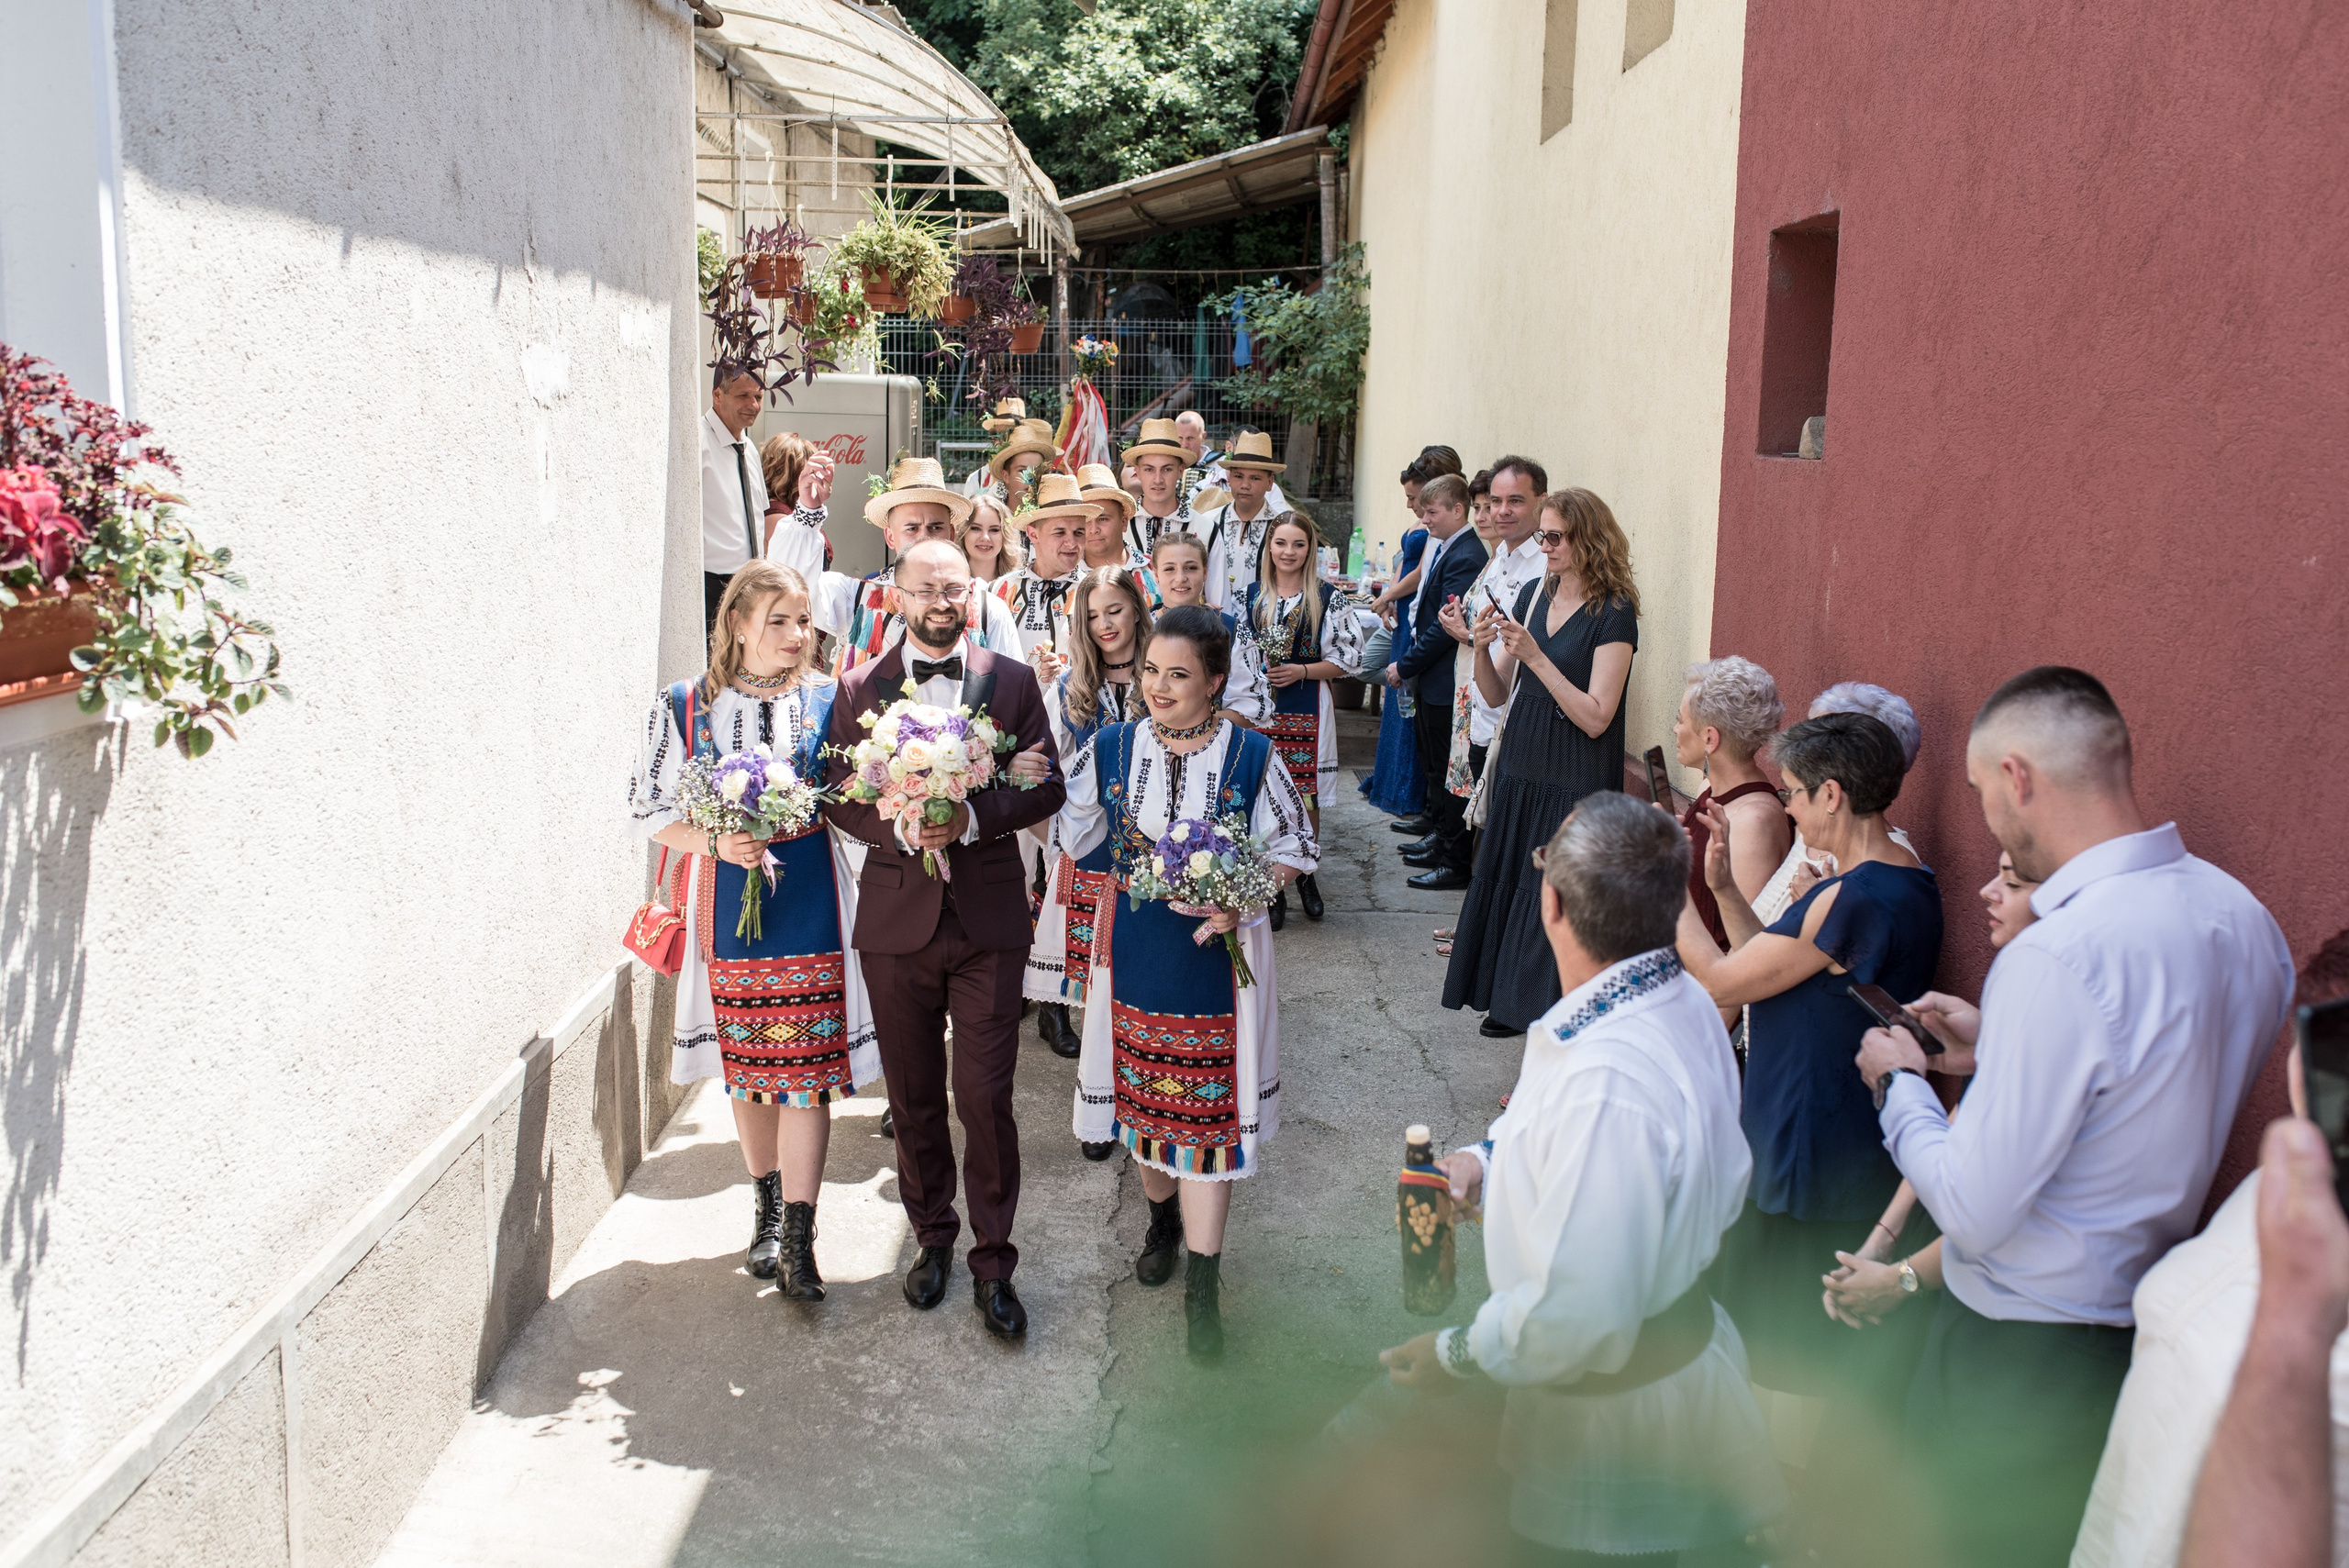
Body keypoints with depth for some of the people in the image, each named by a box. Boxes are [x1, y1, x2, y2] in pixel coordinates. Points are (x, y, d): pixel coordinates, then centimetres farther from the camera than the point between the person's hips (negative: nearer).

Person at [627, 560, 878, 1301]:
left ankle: (798, 1238, 4)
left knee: (806, 1067, -3)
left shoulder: (830, 700, 0)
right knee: (746, 1066, 13)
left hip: (811, 903, -1)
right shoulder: (682, 707, -1)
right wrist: (716, 842, -16)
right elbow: (649, 809, 1)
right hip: (727, 908, 1)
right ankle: (768, 1208, 33)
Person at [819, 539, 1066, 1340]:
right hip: (896, 915, 2)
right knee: (914, 1099, 13)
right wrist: (900, 828, -16)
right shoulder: (859, 686, 4)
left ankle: (993, 1264, 12)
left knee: (986, 1098, -2)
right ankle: (933, 1237, 32)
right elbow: (838, 794, 2)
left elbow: (1046, 786, -1)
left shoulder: (1013, 681, 3)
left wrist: (971, 817, -17)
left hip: (986, 918, -1)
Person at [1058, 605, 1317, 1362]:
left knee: (1208, 1105, 1)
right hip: (1135, 952, 3)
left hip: (1218, 955, -2)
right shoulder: (1110, 749, -3)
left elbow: (1294, 845, -1)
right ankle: (1163, 1217, 43)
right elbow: (1073, 838, 9)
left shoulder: (1249, 755, -9)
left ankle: (1202, 1283, 10)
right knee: (1144, 1089, 15)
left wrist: (1244, 899, -15)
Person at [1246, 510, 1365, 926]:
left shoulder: (1327, 598, -1)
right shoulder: (1252, 595, 6)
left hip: (1306, 712, -1)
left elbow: (1347, 658, -2)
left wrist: (1301, 671, -13)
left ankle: (1305, 876, 26)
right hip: (1261, 709, 2)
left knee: (1306, 798, 3)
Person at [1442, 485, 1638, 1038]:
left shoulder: (1614, 613, -12)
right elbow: (1496, 694, 8)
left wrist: (1536, 657, -24)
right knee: (1507, 881, 12)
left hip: (1576, 782, -7)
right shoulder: (1533, 596, 7)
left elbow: (1595, 717, -20)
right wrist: (1482, 647, -11)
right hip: (1521, 768, 7)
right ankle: (1511, 1001, 26)